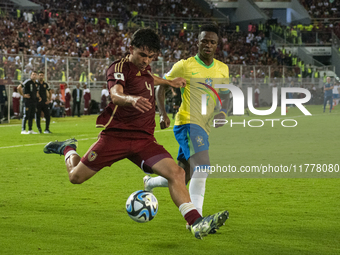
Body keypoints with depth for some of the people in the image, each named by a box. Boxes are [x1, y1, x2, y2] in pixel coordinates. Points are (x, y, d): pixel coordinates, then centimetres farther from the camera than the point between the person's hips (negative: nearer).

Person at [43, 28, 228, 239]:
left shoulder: (144, 67, 12)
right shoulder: (119, 68, -11)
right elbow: (116, 95, -35)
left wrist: (169, 82, 33)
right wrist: (131, 99, -55)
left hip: (144, 140, 5)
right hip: (116, 135, -5)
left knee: (176, 173, -18)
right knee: (76, 176, 5)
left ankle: (196, 223, -23)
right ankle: (68, 149, 39)